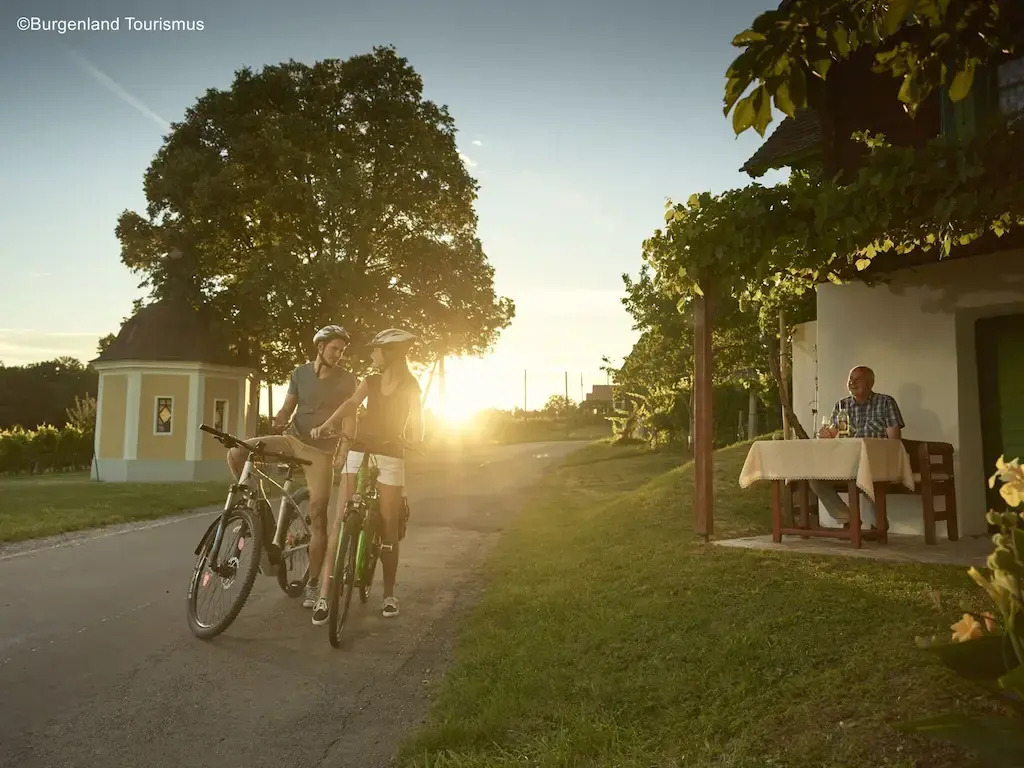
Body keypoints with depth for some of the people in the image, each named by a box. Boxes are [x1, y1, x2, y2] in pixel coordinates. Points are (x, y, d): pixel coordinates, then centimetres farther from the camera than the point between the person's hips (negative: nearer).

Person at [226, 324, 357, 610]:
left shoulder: (347, 381, -3)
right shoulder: (300, 373, 4)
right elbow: (287, 408, 7)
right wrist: (277, 421, -15)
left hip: (321, 451, -3)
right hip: (292, 439, 3)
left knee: (317, 516, -6)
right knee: (236, 453, -18)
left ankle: (312, 584, 6)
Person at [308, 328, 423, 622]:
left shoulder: (411, 388, 1)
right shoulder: (370, 382, 11)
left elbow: (417, 433, 0)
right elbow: (351, 404, -5)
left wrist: (411, 439, -17)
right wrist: (327, 424, -17)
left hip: (390, 457, -3)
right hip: (359, 452, 3)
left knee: (388, 528, 1)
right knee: (341, 520, -6)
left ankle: (389, 594, 16)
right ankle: (324, 596, -6)